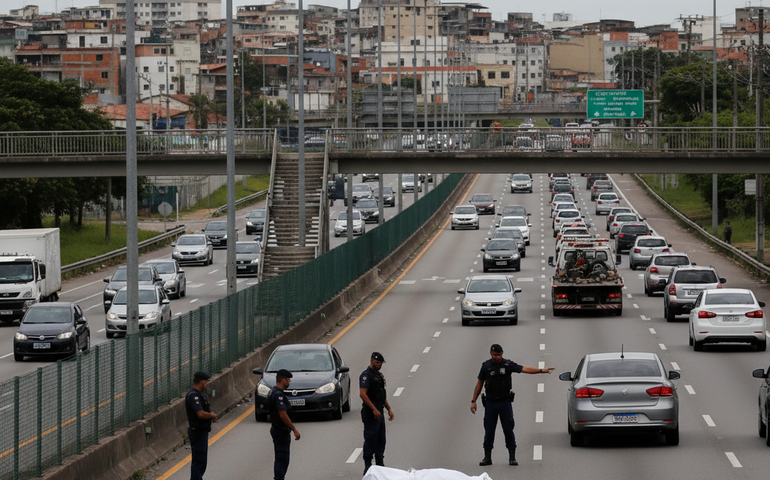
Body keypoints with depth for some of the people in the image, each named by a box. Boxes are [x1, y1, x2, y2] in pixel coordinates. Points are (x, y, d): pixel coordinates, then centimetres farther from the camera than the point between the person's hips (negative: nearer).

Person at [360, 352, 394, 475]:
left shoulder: (379, 375, 18)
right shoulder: (366, 375, -12)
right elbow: (363, 394, -21)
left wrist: (389, 409, 20)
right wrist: (374, 409, -24)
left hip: (379, 412, 9)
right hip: (370, 413, -9)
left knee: (381, 440, 12)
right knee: (370, 440, -8)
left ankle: (380, 465, 19)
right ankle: (368, 467, -5)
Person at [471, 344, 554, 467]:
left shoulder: (508, 364, -1)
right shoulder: (486, 366, 5)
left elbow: (525, 369, -10)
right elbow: (479, 384, 11)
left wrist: (542, 370, -21)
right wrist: (473, 401, 8)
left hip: (505, 402, -1)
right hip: (490, 402, 1)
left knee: (508, 430, -3)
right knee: (489, 431, 2)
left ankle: (512, 458, 2)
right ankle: (487, 458, 10)